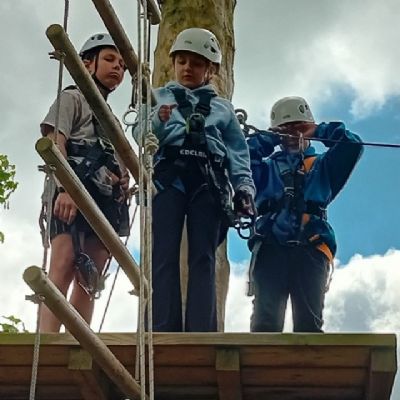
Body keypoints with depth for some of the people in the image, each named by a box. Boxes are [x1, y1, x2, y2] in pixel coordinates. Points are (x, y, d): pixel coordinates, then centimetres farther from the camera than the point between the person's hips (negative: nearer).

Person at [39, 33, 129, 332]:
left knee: (89, 281, -2)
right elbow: (54, 143, -6)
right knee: (64, 268, -24)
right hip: (74, 195, -8)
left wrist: (123, 181, 7)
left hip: (107, 201, 8)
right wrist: (66, 188, -22)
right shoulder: (73, 98, 10)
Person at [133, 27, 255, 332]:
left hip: (208, 182, 1)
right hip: (168, 177, -1)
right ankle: (165, 332, -16)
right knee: (165, 255, -11)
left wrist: (243, 187, 1)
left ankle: (201, 333, -13)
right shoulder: (159, 98, 20)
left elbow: (238, 153, 17)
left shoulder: (222, 108, 22)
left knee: (203, 257, -7)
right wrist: (157, 122, -14)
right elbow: (140, 136, 7)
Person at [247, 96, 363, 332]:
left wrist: (318, 132, 23)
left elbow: (352, 144, 14)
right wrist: (270, 138, 18)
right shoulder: (267, 168, 28)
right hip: (271, 248, 0)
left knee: (309, 322, -10)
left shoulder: (322, 166, 29)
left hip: (311, 250, 1)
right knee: (266, 320, -14)